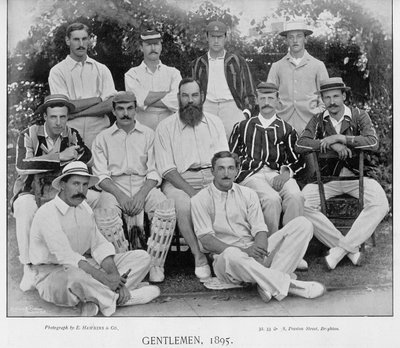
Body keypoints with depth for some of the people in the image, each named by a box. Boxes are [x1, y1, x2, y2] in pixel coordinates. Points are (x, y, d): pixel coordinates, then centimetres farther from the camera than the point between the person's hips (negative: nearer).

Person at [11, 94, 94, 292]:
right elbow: (22, 166, -24)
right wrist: (60, 157, -23)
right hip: (31, 192, -3)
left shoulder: (72, 135, 5)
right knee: (25, 209, -36)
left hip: (61, 193, 3)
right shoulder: (29, 135, -7)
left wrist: (51, 158, -18)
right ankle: (28, 268, -23)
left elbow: (88, 159, -10)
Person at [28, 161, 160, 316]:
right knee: (76, 275, -44)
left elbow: (100, 245, 3)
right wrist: (105, 278, -30)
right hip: (53, 274, -7)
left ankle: (93, 300, -22)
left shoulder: (85, 208, 9)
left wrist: (114, 276, -15)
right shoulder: (47, 213, -16)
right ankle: (127, 297, -18)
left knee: (142, 257, -4)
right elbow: (66, 257, -26)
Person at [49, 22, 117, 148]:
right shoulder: (57, 71, 5)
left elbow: (110, 105, -2)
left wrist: (76, 113, -8)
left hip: (99, 132, 2)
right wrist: (98, 99, -4)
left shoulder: (102, 69, 11)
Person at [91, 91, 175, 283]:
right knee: (106, 211, -34)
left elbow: (154, 172, 4)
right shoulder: (102, 138, 12)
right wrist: (120, 195, -16)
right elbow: (101, 175, 2)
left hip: (144, 186, 1)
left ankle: (156, 265, -22)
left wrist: (141, 195, -15)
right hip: (114, 188, 0)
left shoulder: (148, 134, 12)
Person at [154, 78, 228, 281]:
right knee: (184, 206, -34)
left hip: (213, 177, 3)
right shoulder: (165, 127, 7)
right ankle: (199, 257, -18)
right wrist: (191, 191, -17)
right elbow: (167, 169, -3)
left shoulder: (214, 123, 18)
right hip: (179, 180, -2)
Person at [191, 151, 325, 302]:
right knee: (231, 255, -42)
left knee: (302, 224, -13)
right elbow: (206, 239, -7)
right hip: (225, 257, -4)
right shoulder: (200, 200, 4)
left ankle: (269, 284, -28)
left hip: (256, 252, 4)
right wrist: (243, 251, -19)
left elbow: (260, 230, 5)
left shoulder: (248, 194, 15)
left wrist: (258, 249, -18)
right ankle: (287, 284, -32)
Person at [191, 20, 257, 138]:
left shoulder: (238, 61, 15)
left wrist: (246, 112, -1)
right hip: (207, 106, 1)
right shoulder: (198, 64, 20)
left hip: (231, 105, -1)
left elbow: (249, 93, 13)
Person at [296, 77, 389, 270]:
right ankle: (351, 249, -19)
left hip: (357, 175, -1)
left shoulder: (359, 116, 2)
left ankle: (340, 248, -20)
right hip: (327, 178, 1)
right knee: (303, 204, -27)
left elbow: (373, 142, -15)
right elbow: (300, 145, -10)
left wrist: (339, 138, -21)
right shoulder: (318, 120, 6)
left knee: (380, 205, -29)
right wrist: (332, 145, -22)